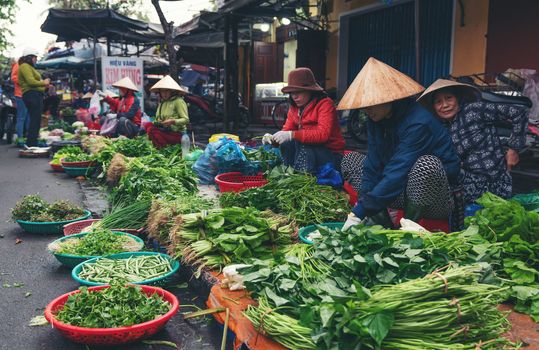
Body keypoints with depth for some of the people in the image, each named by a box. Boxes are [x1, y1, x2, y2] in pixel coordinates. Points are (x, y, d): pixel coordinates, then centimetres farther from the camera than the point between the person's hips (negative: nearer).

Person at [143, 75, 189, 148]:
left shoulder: (178, 101, -7)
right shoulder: (162, 102, 17)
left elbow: (186, 120, -12)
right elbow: (160, 118, 20)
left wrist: (173, 121, -26)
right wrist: (157, 122, -3)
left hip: (176, 133, -8)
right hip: (165, 130, 8)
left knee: (151, 130, -25)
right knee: (148, 125, -13)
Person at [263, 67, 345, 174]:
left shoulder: (325, 104, -14)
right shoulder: (294, 107, 6)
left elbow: (323, 134, -29)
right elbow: (286, 130, 2)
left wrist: (292, 135, -38)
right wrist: (272, 138, -22)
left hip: (331, 154, -5)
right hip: (308, 150, 6)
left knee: (300, 142, -30)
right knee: (286, 143, -20)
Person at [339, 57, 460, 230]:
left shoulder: (418, 123, -27)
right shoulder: (375, 119, -4)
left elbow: (398, 172, -33)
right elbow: (373, 164, -5)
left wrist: (360, 212, -34)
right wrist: (363, 201, -15)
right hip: (398, 191, 7)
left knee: (427, 164, -38)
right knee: (350, 159, 4)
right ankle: (383, 224, -7)